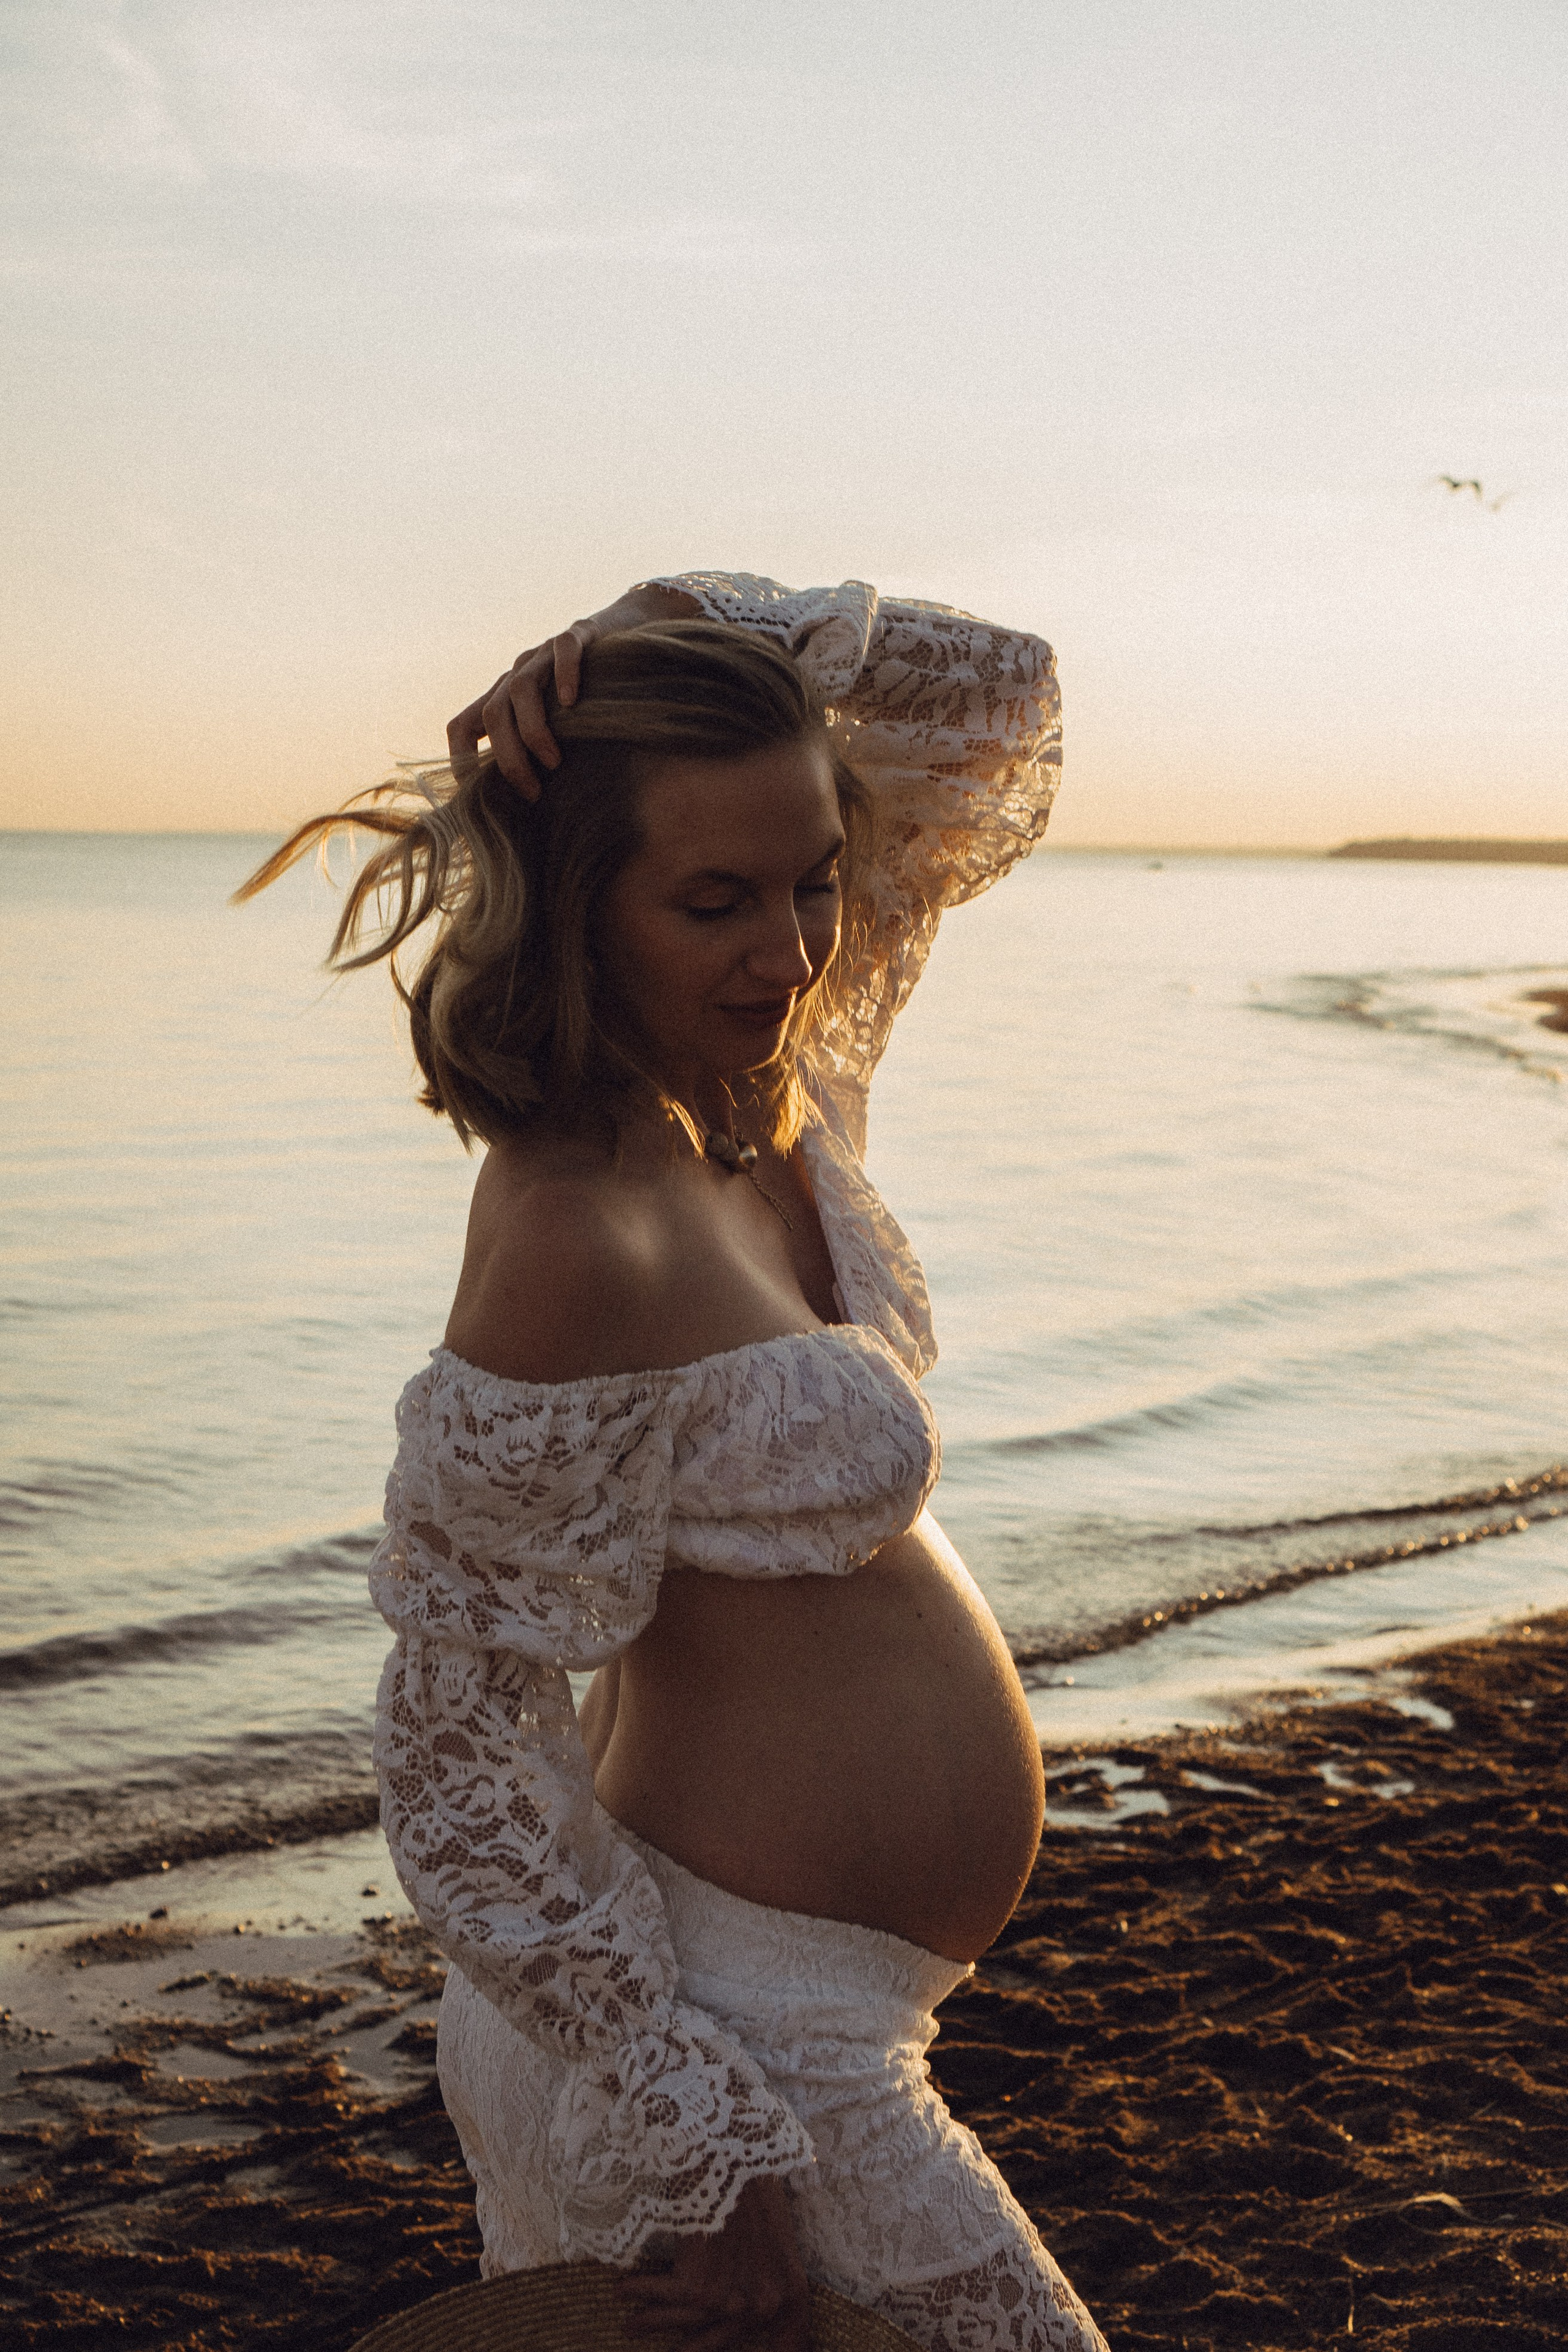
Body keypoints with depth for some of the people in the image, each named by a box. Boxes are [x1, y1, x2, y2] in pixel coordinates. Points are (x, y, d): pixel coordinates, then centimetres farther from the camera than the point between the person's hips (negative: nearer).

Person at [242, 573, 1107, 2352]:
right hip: (756, 2050, -8)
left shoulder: (767, 1077, -2)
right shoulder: (578, 1236, -26)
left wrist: (700, 633, -9)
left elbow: (1004, 706, 8)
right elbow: (453, 1757, -22)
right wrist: (709, 2154, -18)